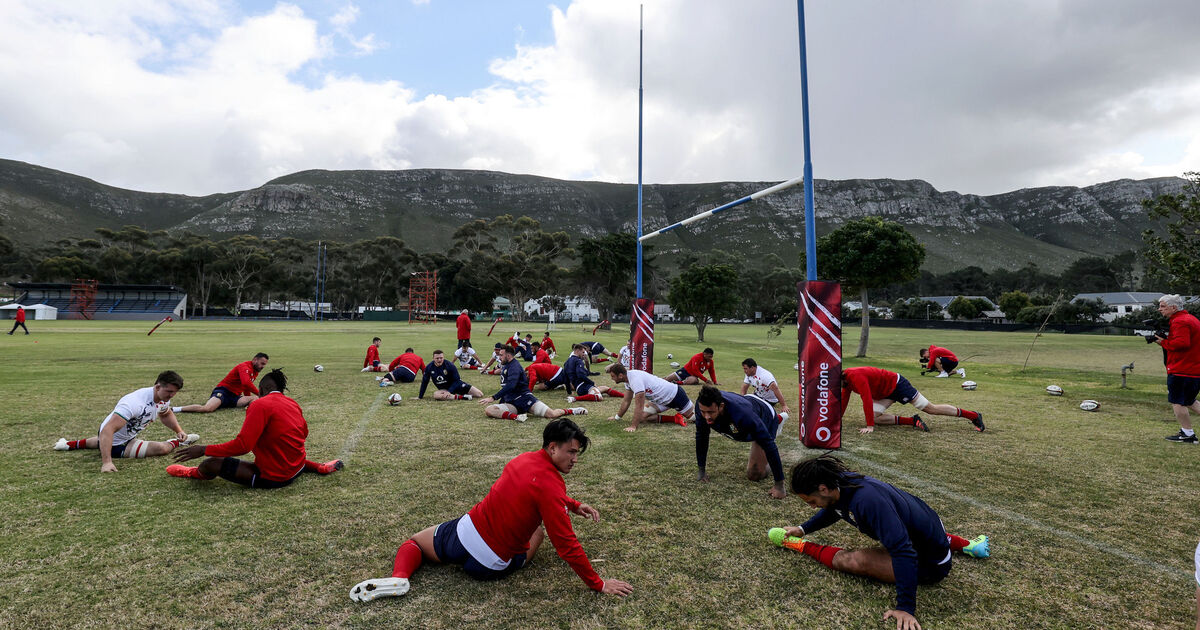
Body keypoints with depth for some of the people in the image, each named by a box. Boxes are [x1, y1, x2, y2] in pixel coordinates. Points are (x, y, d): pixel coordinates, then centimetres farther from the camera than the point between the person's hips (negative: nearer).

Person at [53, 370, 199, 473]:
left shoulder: (164, 398, -13)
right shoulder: (135, 402, -40)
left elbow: (166, 414, 10)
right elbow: (108, 430, -45)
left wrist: (179, 430, -4)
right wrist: (106, 462, -52)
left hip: (127, 436, 9)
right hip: (115, 443, -9)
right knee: (162, 448, -30)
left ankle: (73, 444, 50)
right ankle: (175, 443, 1)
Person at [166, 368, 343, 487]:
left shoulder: (261, 405, -16)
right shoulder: (293, 403, 5)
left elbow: (242, 445, -22)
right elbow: (304, 433, 18)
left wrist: (204, 450, -13)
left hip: (272, 478, -7)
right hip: (296, 469, 7)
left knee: (210, 464, -3)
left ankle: (194, 473, 29)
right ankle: (319, 468, 26)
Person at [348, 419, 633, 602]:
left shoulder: (525, 458, 0)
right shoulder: (551, 487, -22)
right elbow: (567, 546, -20)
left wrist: (574, 505, 14)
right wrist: (599, 584, -11)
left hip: (464, 532, 4)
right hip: (490, 566, -3)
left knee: (414, 541, 30)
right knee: (539, 528, 26)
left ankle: (398, 577, -1)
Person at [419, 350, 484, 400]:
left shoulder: (450, 365, -20)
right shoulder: (429, 368, -12)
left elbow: (457, 380, -15)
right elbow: (424, 382, 0)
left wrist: (449, 391, -29)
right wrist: (420, 397, 2)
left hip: (456, 385, -1)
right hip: (443, 389, 1)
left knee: (480, 395, -15)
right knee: (436, 395, -37)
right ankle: (460, 397, -31)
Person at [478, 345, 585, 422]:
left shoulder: (514, 366, -10)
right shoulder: (505, 367, 21)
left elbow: (510, 386, -26)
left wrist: (493, 398, -29)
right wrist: (499, 404, 22)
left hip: (524, 398, -8)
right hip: (511, 404, 8)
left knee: (552, 414, -22)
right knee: (488, 410, -19)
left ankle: (571, 411, 6)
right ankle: (516, 417, -33)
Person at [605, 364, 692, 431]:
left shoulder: (635, 379, -34)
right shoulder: (629, 378, -5)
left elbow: (639, 406, -35)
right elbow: (626, 401, 9)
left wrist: (633, 426, -33)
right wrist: (617, 417, 14)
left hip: (674, 394, -9)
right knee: (643, 416, -6)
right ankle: (675, 418, 1)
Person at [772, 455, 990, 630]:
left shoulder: (867, 499, -39)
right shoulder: (840, 482, -13)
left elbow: (903, 552, -39)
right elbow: (832, 510, 12)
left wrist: (906, 607, -37)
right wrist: (803, 529, 8)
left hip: (929, 563, -9)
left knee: (848, 560, -19)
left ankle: (802, 547, 9)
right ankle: (963, 543, 38)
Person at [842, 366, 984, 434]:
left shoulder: (856, 376, -32)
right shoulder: (846, 379, -2)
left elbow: (867, 400, -36)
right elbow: (844, 400, 10)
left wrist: (870, 426, -35)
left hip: (896, 384, -9)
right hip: (885, 393, 9)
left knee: (931, 409, -2)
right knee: (873, 416, -9)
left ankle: (974, 415, 14)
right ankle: (913, 421, -3)